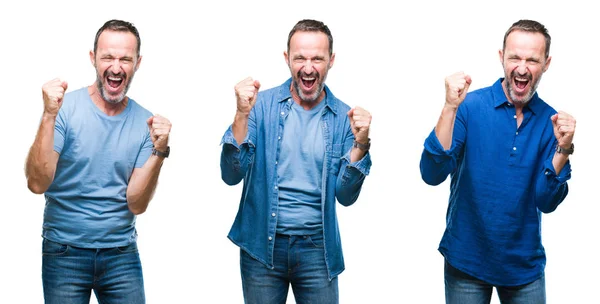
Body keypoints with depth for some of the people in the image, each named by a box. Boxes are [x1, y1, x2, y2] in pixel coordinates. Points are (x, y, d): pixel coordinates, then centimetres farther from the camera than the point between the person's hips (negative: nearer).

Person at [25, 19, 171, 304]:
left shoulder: (145, 122, -2)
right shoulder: (66, 108, -9)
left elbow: (136, 204, -5)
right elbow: (37, 184, -18)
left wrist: (159, 152, -19)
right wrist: (49, 116, -26)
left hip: (122, 254, 3)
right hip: (65, 253, -2)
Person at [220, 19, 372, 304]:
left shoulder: (343, 117, -2)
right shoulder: (263, 105, -5)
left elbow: (346, 196, -3)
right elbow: (231, 176, -11)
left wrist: (360, 142, -17)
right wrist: (242, 114, -23)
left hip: (317, 248, 1)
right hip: (262, 246, -1)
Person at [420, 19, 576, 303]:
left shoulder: (552, 121, -2)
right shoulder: (470, 107, -11)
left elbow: (546, 202, -5)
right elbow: (432, 174, -21)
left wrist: (562, 149, -20)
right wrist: (450, 107, -30)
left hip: (525, 264, 3)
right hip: (466, 261, -2)